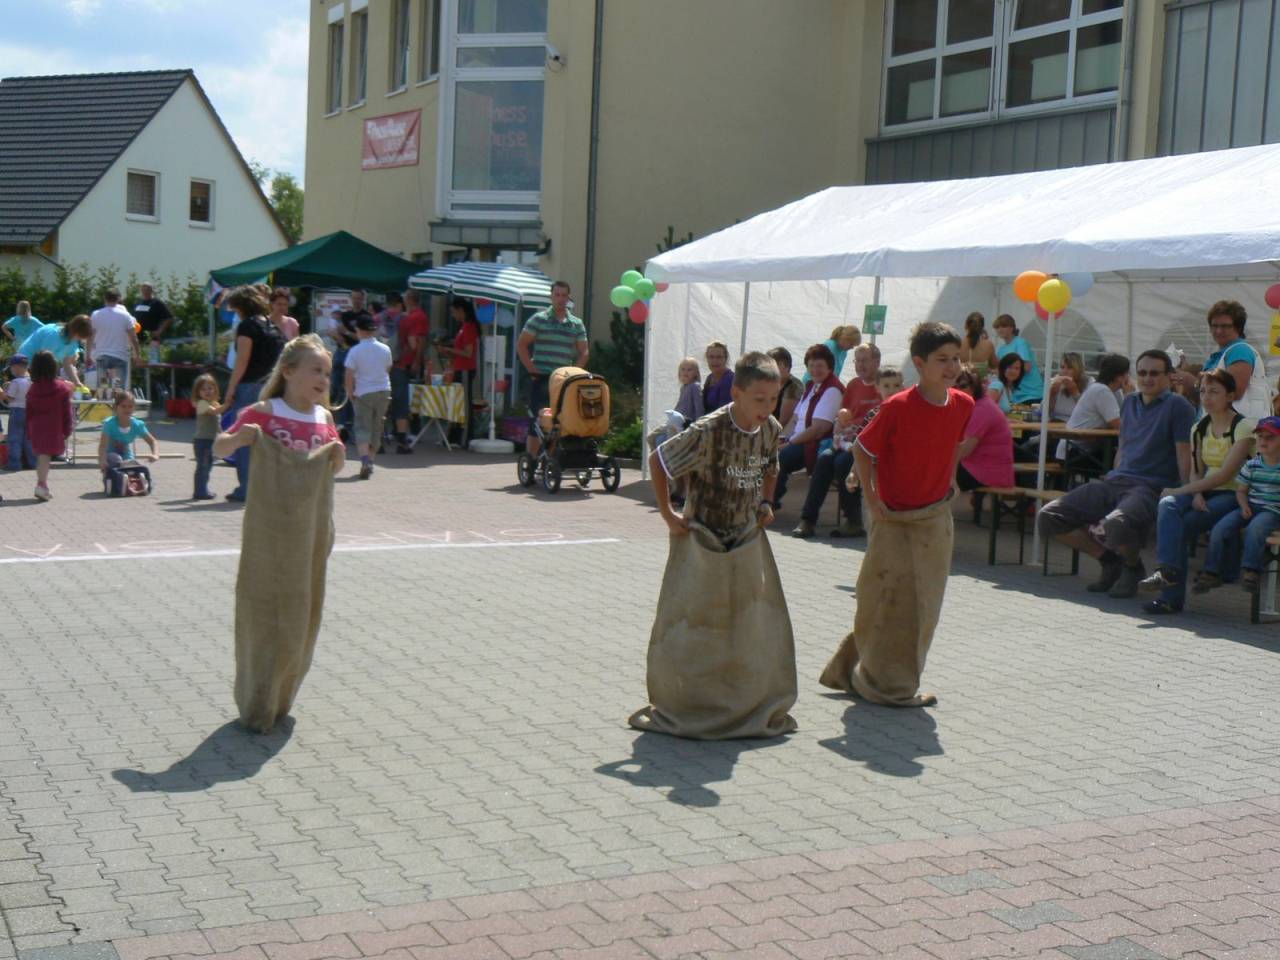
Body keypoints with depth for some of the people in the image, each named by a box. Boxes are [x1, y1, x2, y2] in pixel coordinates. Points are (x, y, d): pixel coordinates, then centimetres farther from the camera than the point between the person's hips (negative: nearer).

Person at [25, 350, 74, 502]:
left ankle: (42, 484, 21)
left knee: (42, 455, 14)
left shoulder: (32, 389, 2)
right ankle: (41, 484, -15)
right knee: (46, 455, -4)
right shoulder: (61, 388, -7)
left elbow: (29, 412, 6)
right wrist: (67, 430, 1)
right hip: (54, 428, -3)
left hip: (36, 428, 3)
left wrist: (29, 431, 13)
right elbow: (66, 411, -6)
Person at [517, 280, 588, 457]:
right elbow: (521, 345, 2)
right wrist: (532, 369, -5)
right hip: (541, 379, -3)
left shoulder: (577, 324, 12)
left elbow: (584, 352, 11)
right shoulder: (539, 319, 3)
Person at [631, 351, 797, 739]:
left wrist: (766, 503, 3)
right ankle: (681, 707, 19)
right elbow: (657, 462, -14)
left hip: (748, 543, 6)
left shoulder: (771, 430, -5)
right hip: (703, 544, -5)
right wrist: (668, 516, -10)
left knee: (758, 627, 9)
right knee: (690, 628, 4)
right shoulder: (708, 432, -24)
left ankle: (753, 705, 23)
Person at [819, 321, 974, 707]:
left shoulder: (963, 405, -2)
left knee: (924, 604, 12)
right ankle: (888, 684, 14)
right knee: (889, 602, -1)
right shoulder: (897, 408, -18)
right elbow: (862, 449, -8)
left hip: (935, 520, 6)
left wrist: (948, 482, 10)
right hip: (894, 520, -6)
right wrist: (872, 501, -11)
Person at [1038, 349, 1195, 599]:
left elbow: (1185, 457, -6)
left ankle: (1134, 568, -4)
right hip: (1115, 481, 7)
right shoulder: (1129, 403, 21)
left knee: (1116, 524, -40)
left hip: (1151, 487, -7)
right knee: (1049, 517, -7)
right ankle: (1109, 560, 7)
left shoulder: (1177, 406, -1)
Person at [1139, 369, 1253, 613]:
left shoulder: (1244, 427, -6)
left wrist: (1180, 490, -17)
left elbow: (1224, 475, -15)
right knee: (1167, 505, -27)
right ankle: (1168, 569, -40)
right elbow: (1196, 471, 10)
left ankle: (1172, 596, -27)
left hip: (1233, 495, -5)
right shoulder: (1200, 428, 15)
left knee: (1184, 524, -27)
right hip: (1204, 492, 5)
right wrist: (1196, 495, -13)